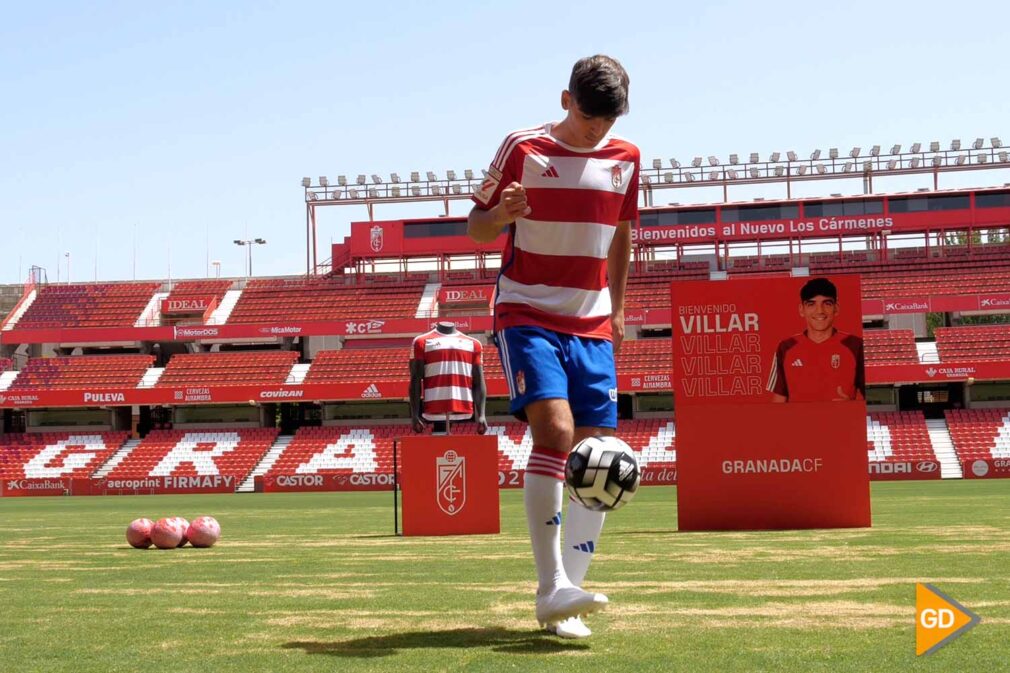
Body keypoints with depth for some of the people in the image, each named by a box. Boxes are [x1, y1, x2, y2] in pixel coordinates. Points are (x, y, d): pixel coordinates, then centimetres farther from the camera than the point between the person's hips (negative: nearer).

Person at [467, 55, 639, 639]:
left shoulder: (625, 159, 8)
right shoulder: (524, 149, -4)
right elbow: (477, 228, 1)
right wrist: (501, 214, -21)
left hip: (592, 326, 4)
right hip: (528, 316, -4)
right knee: (554, 430, -24)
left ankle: (564, 599, 3)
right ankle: (552, 588, -20)